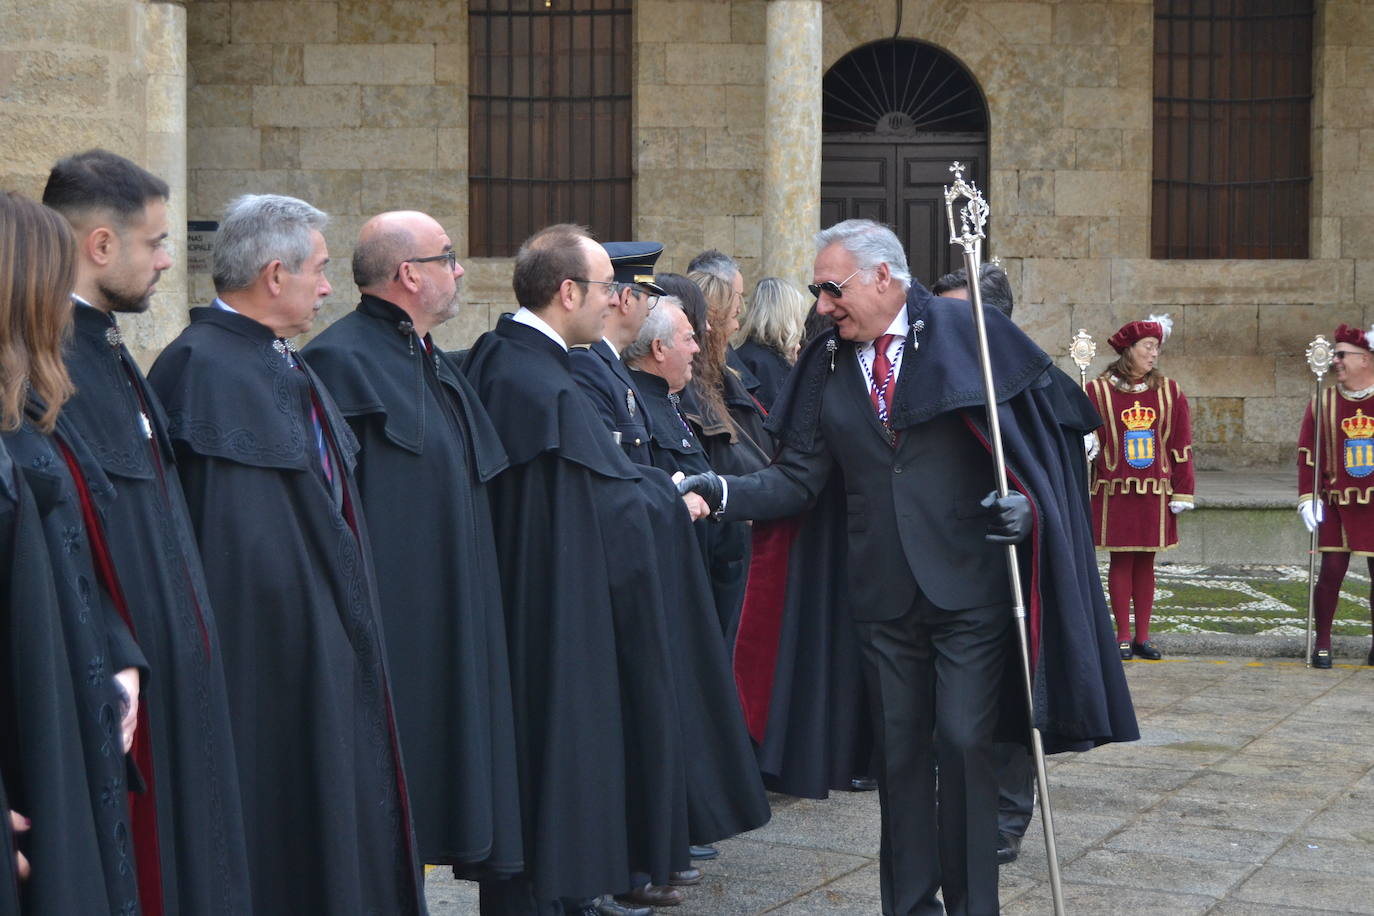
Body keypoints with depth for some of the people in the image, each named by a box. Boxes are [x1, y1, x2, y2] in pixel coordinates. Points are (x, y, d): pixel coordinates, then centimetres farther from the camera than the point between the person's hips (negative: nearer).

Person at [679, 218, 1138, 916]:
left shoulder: (966, 334, -4)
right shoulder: (826, 364, 7)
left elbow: (1036, 432, 0)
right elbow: (799, 478, 3)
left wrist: (1026, 500, -17)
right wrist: (723, 491, -11)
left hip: (969, 587, -4)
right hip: (883, 592, 4)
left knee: (964, 742, -5)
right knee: (899, 751, 10)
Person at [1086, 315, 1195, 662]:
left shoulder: (1169, 391, 5)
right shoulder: (1099, 390, -3)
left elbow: (1180, 446, 5)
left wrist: (1182, 492, 2)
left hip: (1155, 492, 2)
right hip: (1115, 492, -2)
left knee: (1145, 562, 7)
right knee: (1121, 561, 1)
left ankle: (1142, 637, 15)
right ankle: (1123, 637, 9)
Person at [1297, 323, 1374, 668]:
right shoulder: (1324, 401, 2)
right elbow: (1307, 453, 3)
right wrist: (1308, 497, -5)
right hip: (1337, 505, 0)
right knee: (1331, 571, -2)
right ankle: (1322, 645, 10)